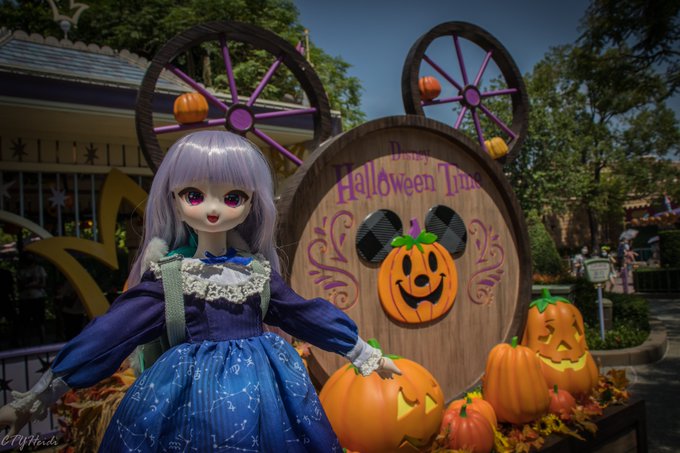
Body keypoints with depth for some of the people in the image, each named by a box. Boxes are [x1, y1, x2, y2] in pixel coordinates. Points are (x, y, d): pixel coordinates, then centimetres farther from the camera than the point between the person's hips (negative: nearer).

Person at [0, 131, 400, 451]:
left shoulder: (259, 271, -1)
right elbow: (110, 333, -7)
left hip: (261, 384, 2)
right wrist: (43, 392, -8)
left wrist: (365, 354, 10)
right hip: (191, 389, -2)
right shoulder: (168, 276, -7)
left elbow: (308, 314, 6)